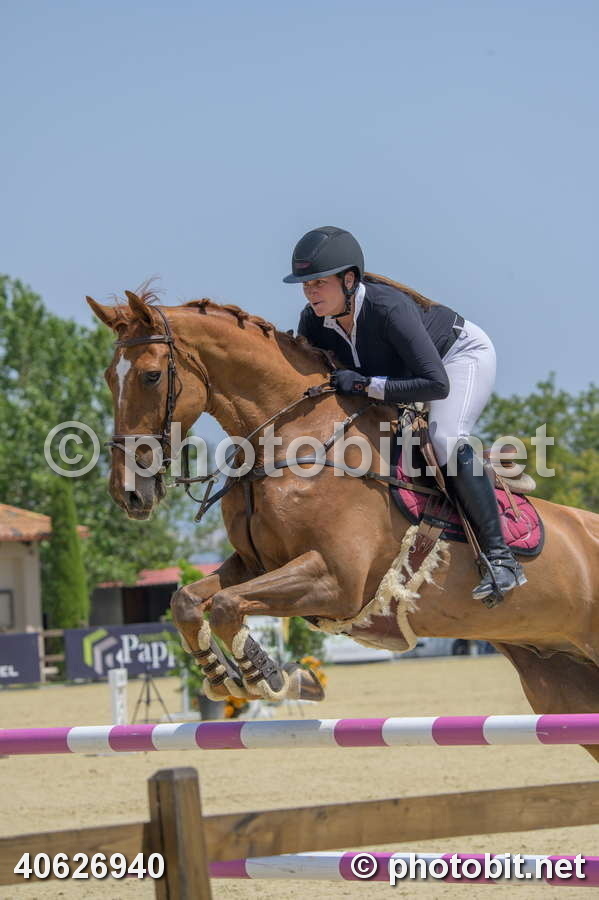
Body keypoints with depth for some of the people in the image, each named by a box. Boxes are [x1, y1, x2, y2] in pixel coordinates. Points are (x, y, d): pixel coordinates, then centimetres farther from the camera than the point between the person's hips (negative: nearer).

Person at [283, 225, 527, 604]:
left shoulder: (388, 308, -39)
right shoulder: (314, 322, -19)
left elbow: (437, 384, -43)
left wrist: (365, 384, -44)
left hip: (463, 355, -8)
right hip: (401, 366, 8)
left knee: (445, 438, -31)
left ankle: (500, 555, -28)